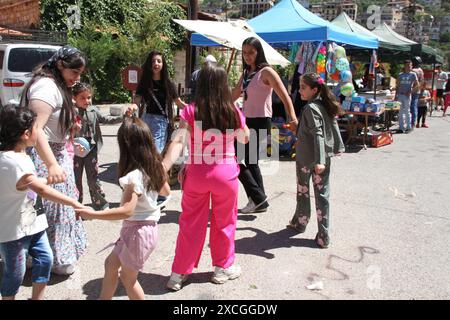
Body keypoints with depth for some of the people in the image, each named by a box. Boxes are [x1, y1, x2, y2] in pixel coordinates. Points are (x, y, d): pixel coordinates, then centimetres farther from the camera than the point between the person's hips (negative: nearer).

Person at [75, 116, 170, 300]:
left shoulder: (134, 176, -26)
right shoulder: (154, 167, 0)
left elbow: (127, 211, -35)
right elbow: (166, 191, 15)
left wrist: (93, 214, -31)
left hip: (138, 230, -9)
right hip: (145, 226, 9)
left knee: (128, 278, 11)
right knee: (111, 264, 22)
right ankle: (104, 298, 38)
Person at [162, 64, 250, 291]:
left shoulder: (190, 111, -9)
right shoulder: (233, 112, -5)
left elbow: (178, 142, -21)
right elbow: (245, 139, 11)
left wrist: (163, 168, -25)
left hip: (197, 173, 0)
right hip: (226, 173, 0)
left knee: (190, 223, 12)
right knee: (224, 222, 18)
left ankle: (179, 273, 21)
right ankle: (223, 268, 33)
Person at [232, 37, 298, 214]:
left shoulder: (266, 72, -10)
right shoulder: (246, 73, 14)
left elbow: (285, 97, -16)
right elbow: (233, 96, 21)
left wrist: (293, 118, -28)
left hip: (260, 123, -8)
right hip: (247, 121, 8)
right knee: (250, 162, 13)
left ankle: (257, 197, 2)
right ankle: (259, 202, 25)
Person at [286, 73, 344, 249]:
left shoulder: (310, 108, -17)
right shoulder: (326, 106, 5)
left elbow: (318, 135, -24)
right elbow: (334, 127, 13)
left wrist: (318, 160, -28)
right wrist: (338, 147, 24)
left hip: (306, 159, -6)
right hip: (324, 158, 6)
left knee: (302, 193, 16)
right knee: (322, 195, 7)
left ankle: (300, 222, 36)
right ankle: (323, 236, 9)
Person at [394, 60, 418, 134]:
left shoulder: (413, 74, 3)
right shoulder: (400, 75, 11)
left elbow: (416, 84, 0)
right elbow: (397, 85, 12)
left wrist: (410, 91, -11)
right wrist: (396, 95, 7)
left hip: (407, 95, -3)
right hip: (400, 94, 3)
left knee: (407, 111, -1)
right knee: (400, 112, 4)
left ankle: (408, 127, 7)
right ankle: (401, 128, 8)